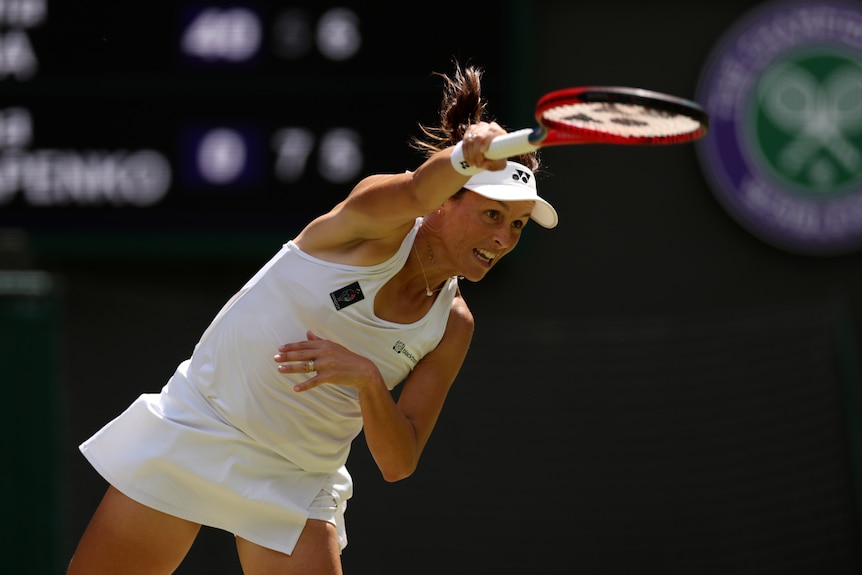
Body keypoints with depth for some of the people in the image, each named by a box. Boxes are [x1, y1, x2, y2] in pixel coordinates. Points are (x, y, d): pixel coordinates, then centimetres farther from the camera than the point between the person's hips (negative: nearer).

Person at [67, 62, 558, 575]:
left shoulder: (453, 326, -4)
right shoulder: (378, 225, -14)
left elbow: (398, 464, -9)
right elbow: (417, 190, -40)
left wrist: (368, 380, -27)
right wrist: (468, 154, -60)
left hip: (297, 487, 3)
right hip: (193, 433, -3)